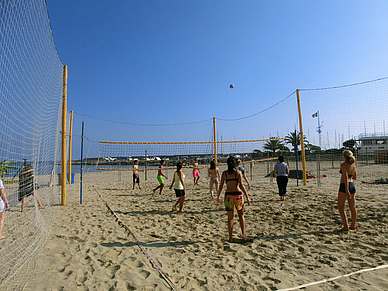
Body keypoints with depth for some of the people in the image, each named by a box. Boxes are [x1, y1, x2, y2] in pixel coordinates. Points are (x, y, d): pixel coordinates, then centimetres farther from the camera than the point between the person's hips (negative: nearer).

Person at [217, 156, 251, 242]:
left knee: (230, 217, 10)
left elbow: (221, 186, 2)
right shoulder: (238, 172, -3)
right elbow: (241, 186, -8)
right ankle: (243, 235, 17)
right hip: (238, 194, -1)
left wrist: (218, 196, 13)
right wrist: (247, 197, -3)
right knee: (241, 215, 18)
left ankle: (230, 238, 15)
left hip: (228, 195, 1)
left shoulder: (224, 173, 1)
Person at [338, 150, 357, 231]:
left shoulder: (343, 165, -13)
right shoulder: (353, 164, 9)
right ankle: (353, 226, 21)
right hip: (352, 185, 8)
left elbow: (346, 178, -20)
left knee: (341, 207, 2)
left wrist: (346, 191, -21)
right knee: (353, 207, 12)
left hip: (344, 186, -7)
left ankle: (346, 226, 0)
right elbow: (355, 177, 19)